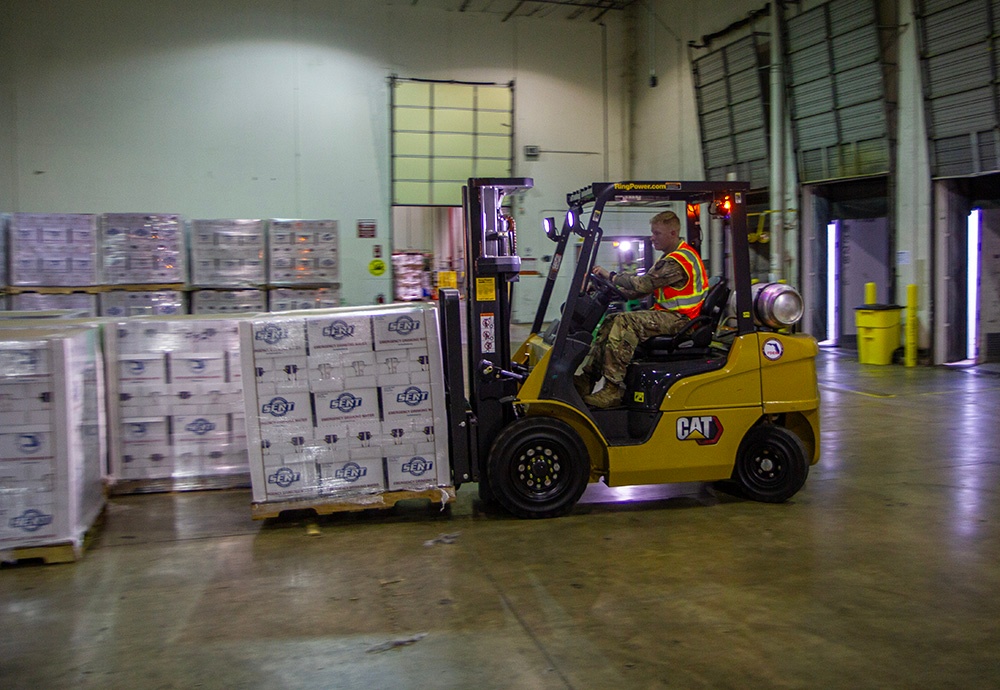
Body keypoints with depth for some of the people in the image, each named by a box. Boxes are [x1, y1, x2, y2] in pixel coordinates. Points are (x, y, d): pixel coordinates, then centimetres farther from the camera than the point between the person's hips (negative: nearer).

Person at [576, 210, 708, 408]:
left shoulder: (678, 261, -16)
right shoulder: (674, 257, 18)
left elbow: (643, 284, -22)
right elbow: (645, 288, 14)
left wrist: (610, 276, -13)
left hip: (679, 319, -11)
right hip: (669, 315, 11)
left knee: (625, 322, -27)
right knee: (611, 322, 1)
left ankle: (614, 390, -30)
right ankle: (586, 380, -7)